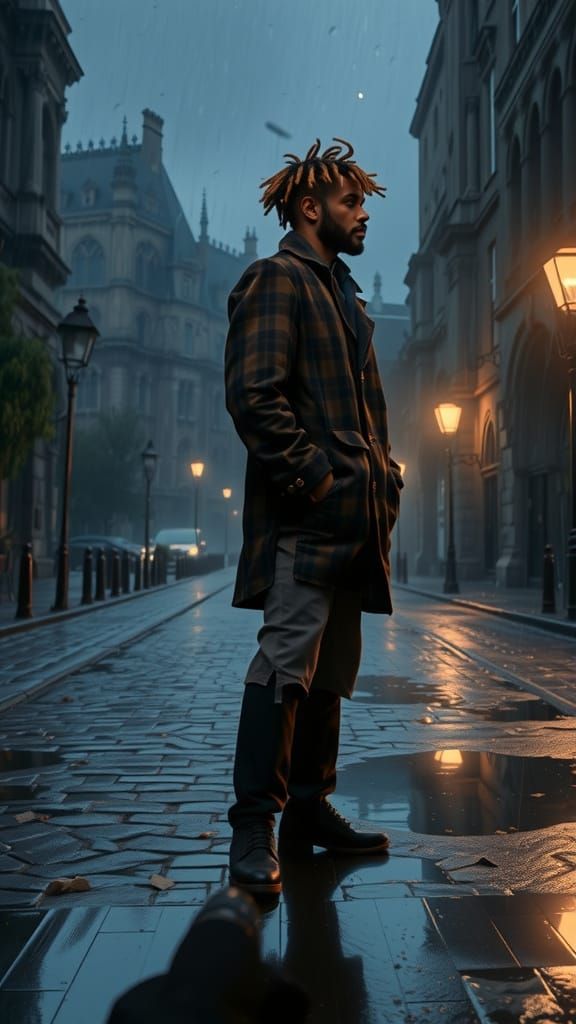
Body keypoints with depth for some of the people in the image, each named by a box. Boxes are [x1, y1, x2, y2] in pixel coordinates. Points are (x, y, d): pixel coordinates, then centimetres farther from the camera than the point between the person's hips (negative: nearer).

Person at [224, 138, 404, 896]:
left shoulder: (342, 294, 26)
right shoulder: (276, 279, -3)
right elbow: (254, 395, -16)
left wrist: (385, 480, 14)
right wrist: (313, 480, -18)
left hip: (352, 518, 10)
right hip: (304, 518, -9)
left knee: (332, 670, 12)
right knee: (287, 663, -11)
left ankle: (310, 808, 22)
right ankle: (254, 828, -3)